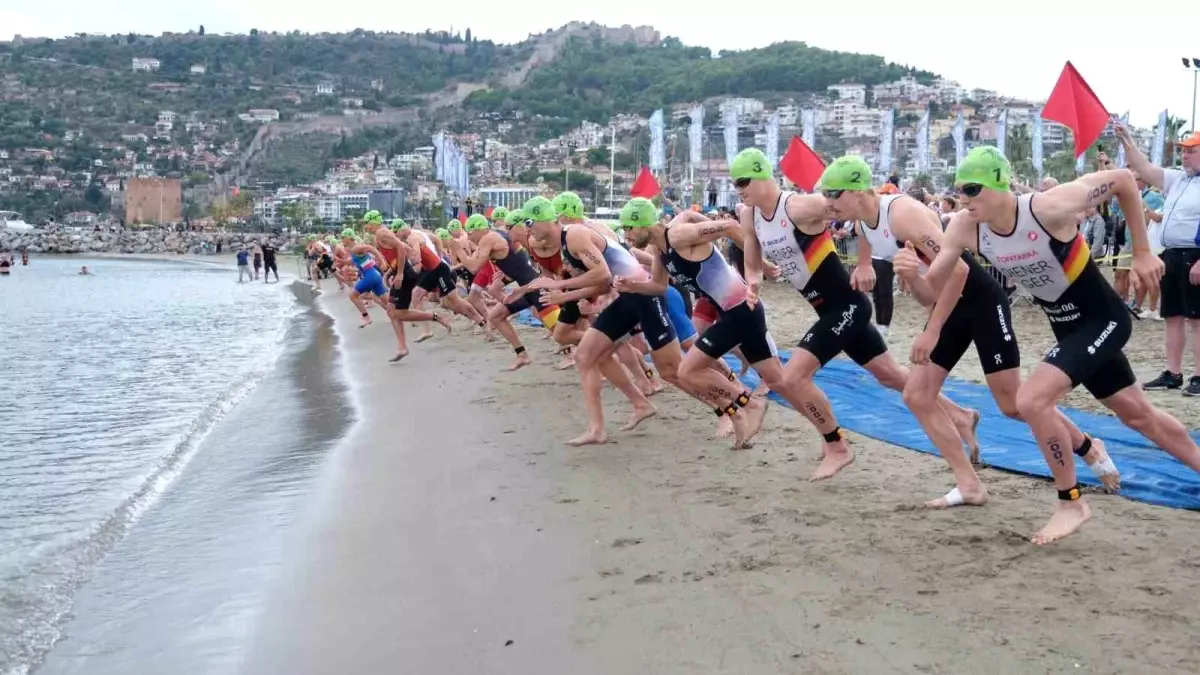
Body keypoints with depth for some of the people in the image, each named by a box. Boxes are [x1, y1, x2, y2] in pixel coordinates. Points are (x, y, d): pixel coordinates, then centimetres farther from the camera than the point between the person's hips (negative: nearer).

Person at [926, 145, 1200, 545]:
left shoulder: (1050, 207, -29)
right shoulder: (965, 229, -14)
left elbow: (1122, 179, -16)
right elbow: (933, 287, -11)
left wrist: (1142, 253, -11)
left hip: (1104, 320, -7)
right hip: (1069, 328, 7)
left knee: (1031, 402, -22)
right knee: (1138, 414, 22)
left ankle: (1071, 504, -3)